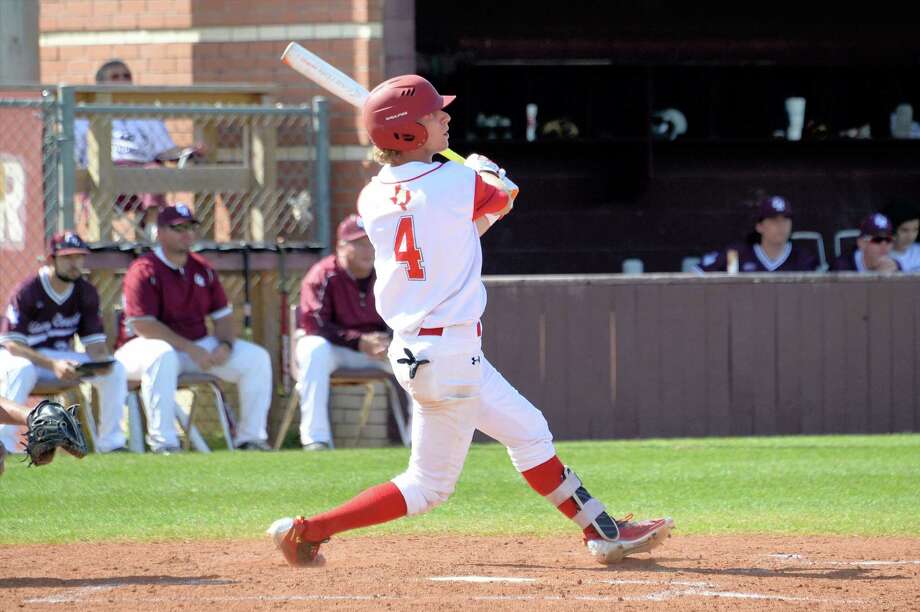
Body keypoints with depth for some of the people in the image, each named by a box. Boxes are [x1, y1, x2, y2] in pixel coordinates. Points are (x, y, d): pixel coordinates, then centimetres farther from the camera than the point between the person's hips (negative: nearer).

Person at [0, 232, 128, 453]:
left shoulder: (86, 292, -3)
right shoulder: (27, 291, -20)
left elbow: (94, 339, -3)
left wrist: (102, 360, -28)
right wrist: (52, 365, -38)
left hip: (62, 356, 5)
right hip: (22, 355, -5)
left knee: (115, 369, -13)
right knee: (22, 370, -41)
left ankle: (111, 441, -6)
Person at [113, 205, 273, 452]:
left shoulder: (202, 269, 10)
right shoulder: (144, 270, -12)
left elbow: (222, 315, 12)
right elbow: (142, 324, -22)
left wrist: (226, 344, -12)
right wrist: (190, 349, -26)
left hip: (198, 346, 7)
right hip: (144, 346, -7)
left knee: (257, 358, -6)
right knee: (162, 355, -43)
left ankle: (251, 438, -2)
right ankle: (164, 443, -41)